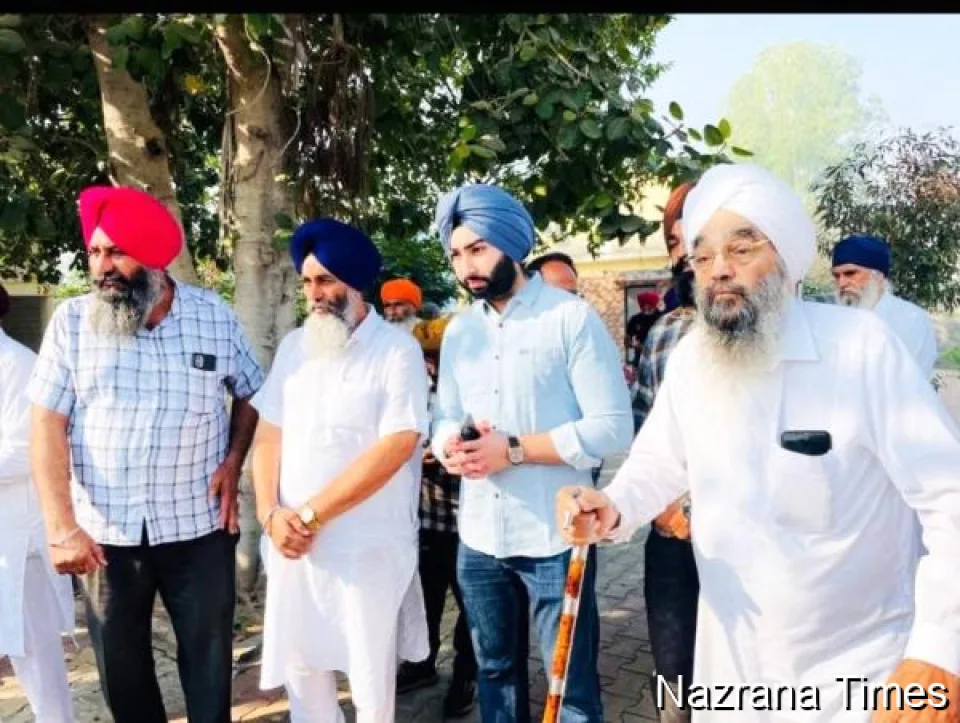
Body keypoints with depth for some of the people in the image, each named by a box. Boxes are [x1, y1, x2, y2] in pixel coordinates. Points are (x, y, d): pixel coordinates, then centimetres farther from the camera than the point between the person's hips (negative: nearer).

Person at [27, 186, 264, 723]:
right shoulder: (72, 321, -4)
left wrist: (233, 461, -6)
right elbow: (47, 425, -6)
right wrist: (61, 527, -13)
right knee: (120, 665, 17)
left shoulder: (215, 316, -4)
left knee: (209, 661, 13)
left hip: (199, 527, 0)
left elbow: (252, 393, 9)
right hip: (103, 531, 1)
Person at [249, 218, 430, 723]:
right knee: (297, 662, 17)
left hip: (367, 545, -5)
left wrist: (311, 514, -16)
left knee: (369, 670, 11)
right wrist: (270, 512, -8)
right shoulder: (293, 346, 7)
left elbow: (396, 446, -18)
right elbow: (268, 433, 7)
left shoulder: (398, 350, -10)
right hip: (292, 540, 5)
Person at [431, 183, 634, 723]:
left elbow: (613, 428, -14)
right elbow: (445, 418, 12)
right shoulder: (459, 330, 10)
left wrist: (515, 449, -20)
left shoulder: (572, 317, -9)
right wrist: (448, 447, -11)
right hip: (479, 540, 6)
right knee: (496, 671, 21)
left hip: (553, 540, -5)